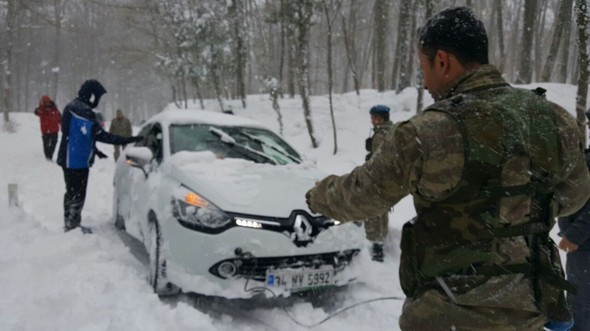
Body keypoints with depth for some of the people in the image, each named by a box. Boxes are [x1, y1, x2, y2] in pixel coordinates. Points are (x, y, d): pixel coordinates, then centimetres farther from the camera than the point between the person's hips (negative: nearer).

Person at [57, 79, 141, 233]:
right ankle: (72, 226, 7)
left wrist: (94, 150, 25)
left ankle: (70, 224, 31)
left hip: (70, 159, 11)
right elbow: (97, 134, -28)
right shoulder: (82, 111, -21)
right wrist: (125, 140, -30)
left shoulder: (74, 108, 13)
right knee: (76, 194, -2)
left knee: (72, 193, 19)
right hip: (76, 161, -11)